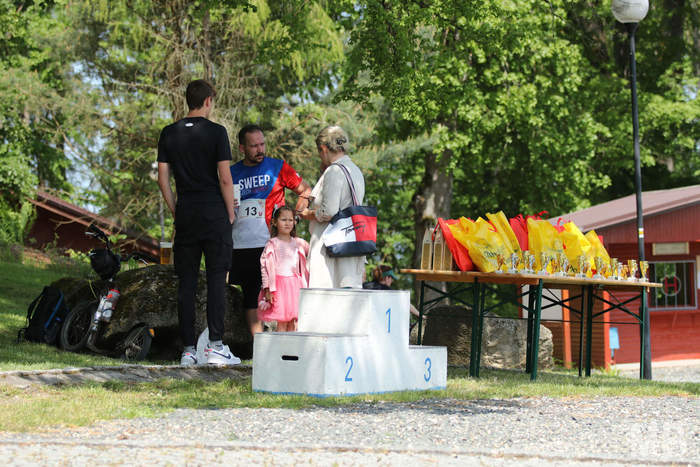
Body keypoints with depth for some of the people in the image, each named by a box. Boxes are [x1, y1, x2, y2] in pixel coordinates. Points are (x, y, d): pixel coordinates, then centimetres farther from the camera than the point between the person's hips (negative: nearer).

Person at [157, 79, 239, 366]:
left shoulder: (169, 134, 7)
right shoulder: (216, 132, -5)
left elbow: (163, 178, 7)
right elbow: (225, 178, -8)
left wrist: (176, 212, 15)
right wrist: (230, 213, 2)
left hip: (185, 215, 4)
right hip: (214, 213, -4)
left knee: (186, 282, 5)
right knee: (216, 278, -1)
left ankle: (188, 349, 4)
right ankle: (215, 345, -6)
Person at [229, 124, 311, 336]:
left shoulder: (277, 167, 5)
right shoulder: (232, 173, 12)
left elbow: (306, 191, 10)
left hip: (270, 244, -3)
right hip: (241, 245, 3)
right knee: (251, 297, 3)